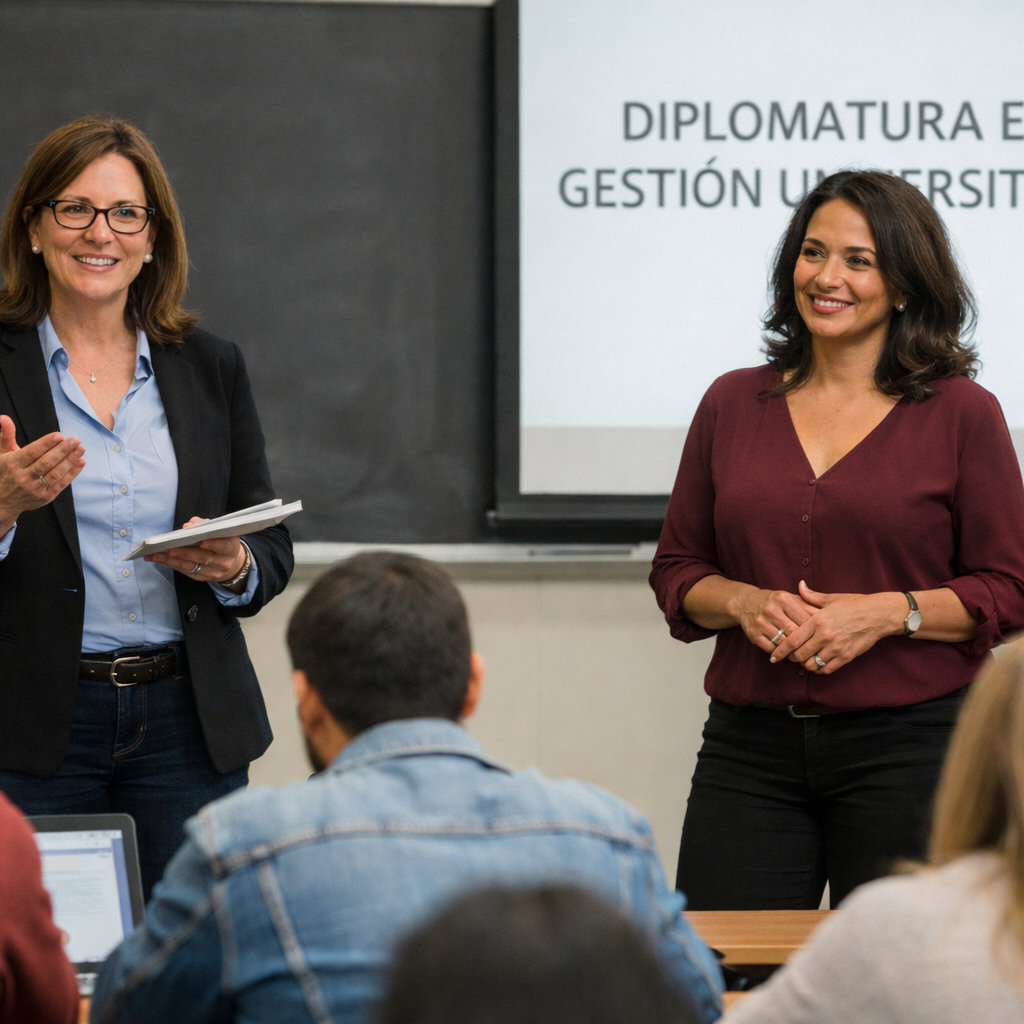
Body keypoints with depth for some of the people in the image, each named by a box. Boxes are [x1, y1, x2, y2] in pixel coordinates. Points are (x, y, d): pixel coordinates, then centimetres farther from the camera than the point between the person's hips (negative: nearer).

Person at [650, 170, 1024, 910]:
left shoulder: (963, 414, 1)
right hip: (751, 748, 3)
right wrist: (745, 602, -7)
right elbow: (677, 570, 14)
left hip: (909, 746, -2)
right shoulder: (733, 404, 10)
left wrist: (887, 612, -13)